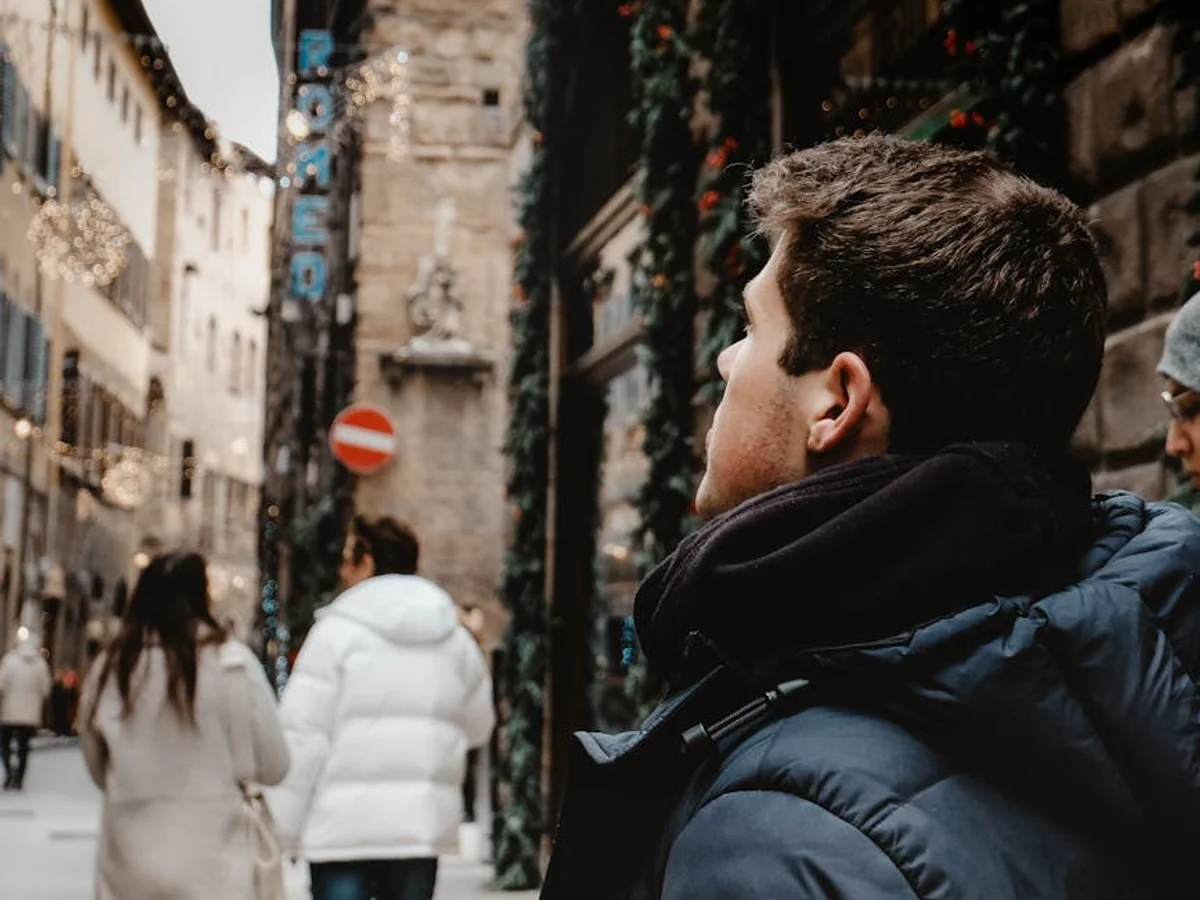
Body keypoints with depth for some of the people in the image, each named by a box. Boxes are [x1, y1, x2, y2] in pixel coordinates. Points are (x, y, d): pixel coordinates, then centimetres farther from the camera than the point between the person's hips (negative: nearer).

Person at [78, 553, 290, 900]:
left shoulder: (109, 667, 2)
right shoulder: (231, 662, -8)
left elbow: (100, 770, 11)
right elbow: (272, 765, -3)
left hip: (127, 862, 3)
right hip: (210, 864, -3)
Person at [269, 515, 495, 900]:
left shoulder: (337, 631, -7)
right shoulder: (456, 638, 9)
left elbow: (304, 734, -10)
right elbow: (477, 726, 17)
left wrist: (283, 823, -5)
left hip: (344, 824, -5)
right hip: (423, 823, 5)